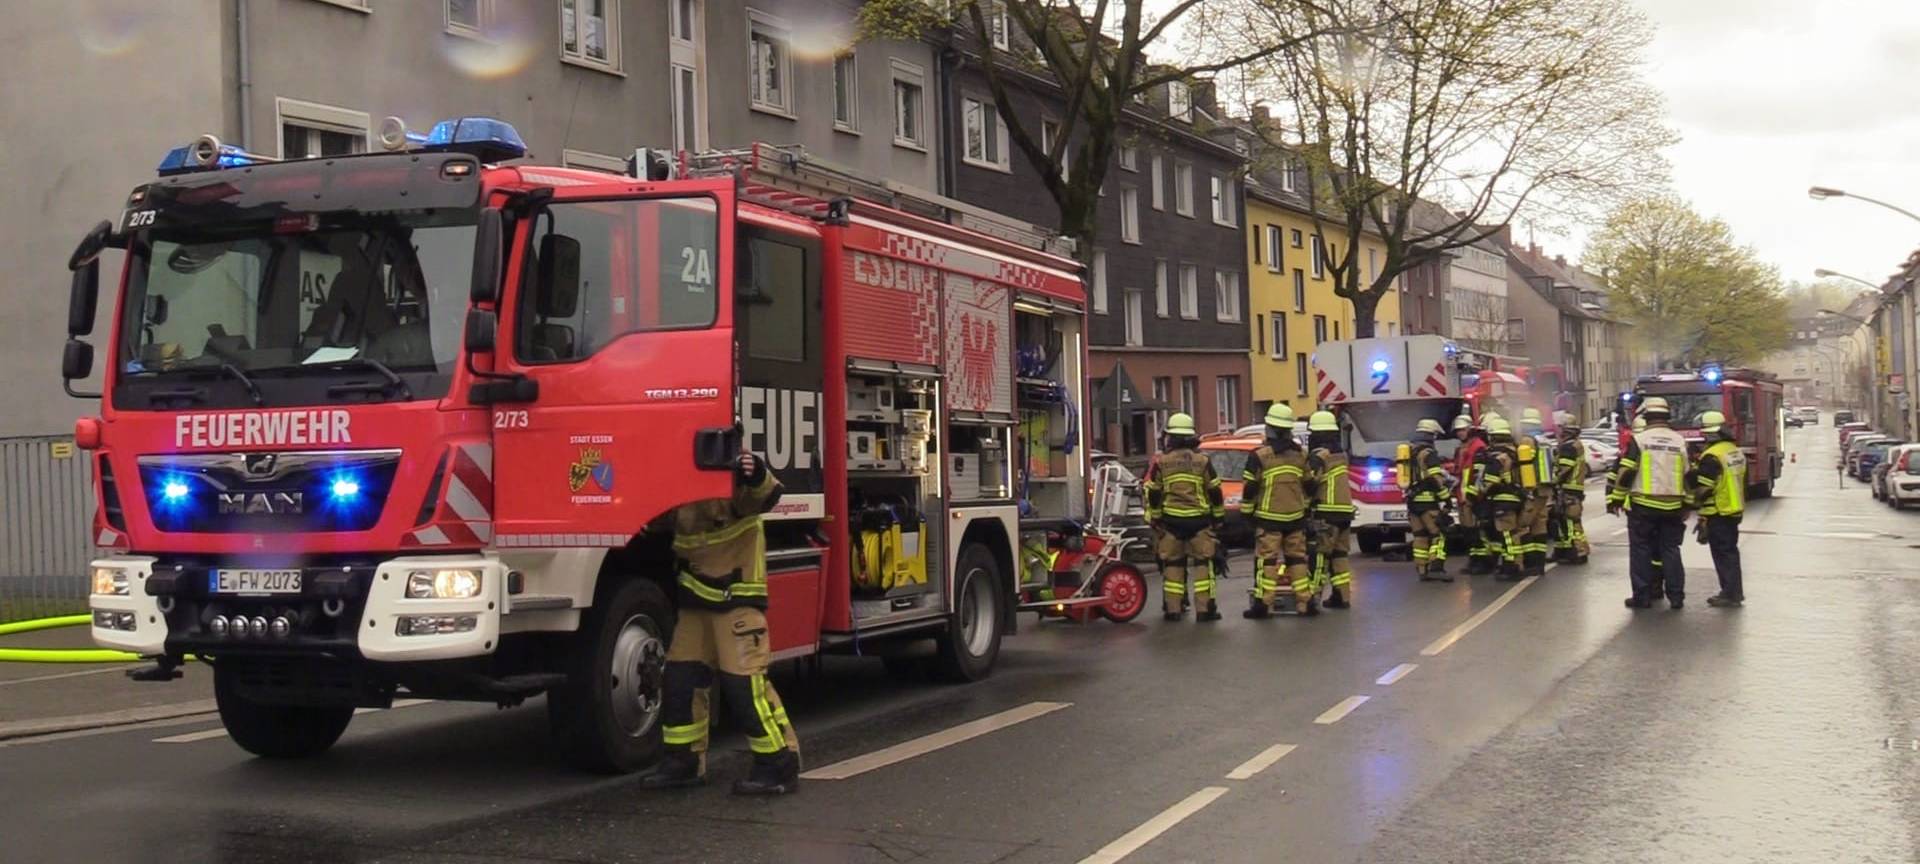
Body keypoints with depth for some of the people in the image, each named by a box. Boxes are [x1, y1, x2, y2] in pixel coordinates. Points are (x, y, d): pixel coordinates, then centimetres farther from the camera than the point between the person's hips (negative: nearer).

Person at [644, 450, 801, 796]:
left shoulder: (730, 475, -14)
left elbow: (763, 496, -35)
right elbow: (663, 522, 26)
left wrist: (756, 476, -57)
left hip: (737, 596, -8)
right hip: (694, 598, 8)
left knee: (744, 680, -11)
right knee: (680, 677, 9)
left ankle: (779, 764, -2)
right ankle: (685, 760, 22)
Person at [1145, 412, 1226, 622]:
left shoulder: (1160, 461, 0)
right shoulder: (1202, 460, 0)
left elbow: (1153, 494, 2)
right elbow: (1215, 492, 3)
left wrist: (1154, 519, 12)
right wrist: (1218, 517, 13)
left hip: (1170, 520, 1)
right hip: (1199, 520, -1)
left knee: (1172, 565, 7)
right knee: (1202, 563, 4)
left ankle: (1173, 609, 7)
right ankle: (1204, 609, 0)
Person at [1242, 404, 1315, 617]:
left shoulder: (1259, 455, -10)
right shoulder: (1301, 454, 6)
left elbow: (1250, 488, -7)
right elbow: (1308, 485, 14)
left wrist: (1246, 512, 3)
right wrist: (1306, 508, 25)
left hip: (1269, 517, -4)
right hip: (1296, 517, 5)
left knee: (1267, 559, -4)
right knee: (1298, 558, 10)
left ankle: (1263, 603, -6)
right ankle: (1305, 602, 10)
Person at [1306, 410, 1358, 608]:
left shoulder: (1319, 455, -11)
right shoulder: (1341, 453, 17)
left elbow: (1309, 482, -19)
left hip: (1328, 511, -8)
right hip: (1345, 509, 8)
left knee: (1321, 554, -7)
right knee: (1339, 554, 11)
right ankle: (1342, 596, 10)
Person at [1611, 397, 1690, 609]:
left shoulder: (1638, 440, -6)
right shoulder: (1680, 441, 6)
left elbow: (1625, 473, -9)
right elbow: (1689, 477, 9)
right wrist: (1687, 506, 16)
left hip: (1643, 506, -3)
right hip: (1672, 508, 3)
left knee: (1642, 551, 4)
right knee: (1670, 550, 10)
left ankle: (1643, 596, 5)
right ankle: (1676, 596, 9)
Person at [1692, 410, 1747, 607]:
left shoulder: (1712, 457, -19)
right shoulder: (1736, 452, 9)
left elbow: (1704, 491, -19)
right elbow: (1743, 482, 18)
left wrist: (1703, 520, -16)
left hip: (1719, 513, -9)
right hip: (1735, 510, 9)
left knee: (1722, 553, -2)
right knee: (1731, 550, 17)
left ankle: (1730, 594, 0)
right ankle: (1736, 592, 24)